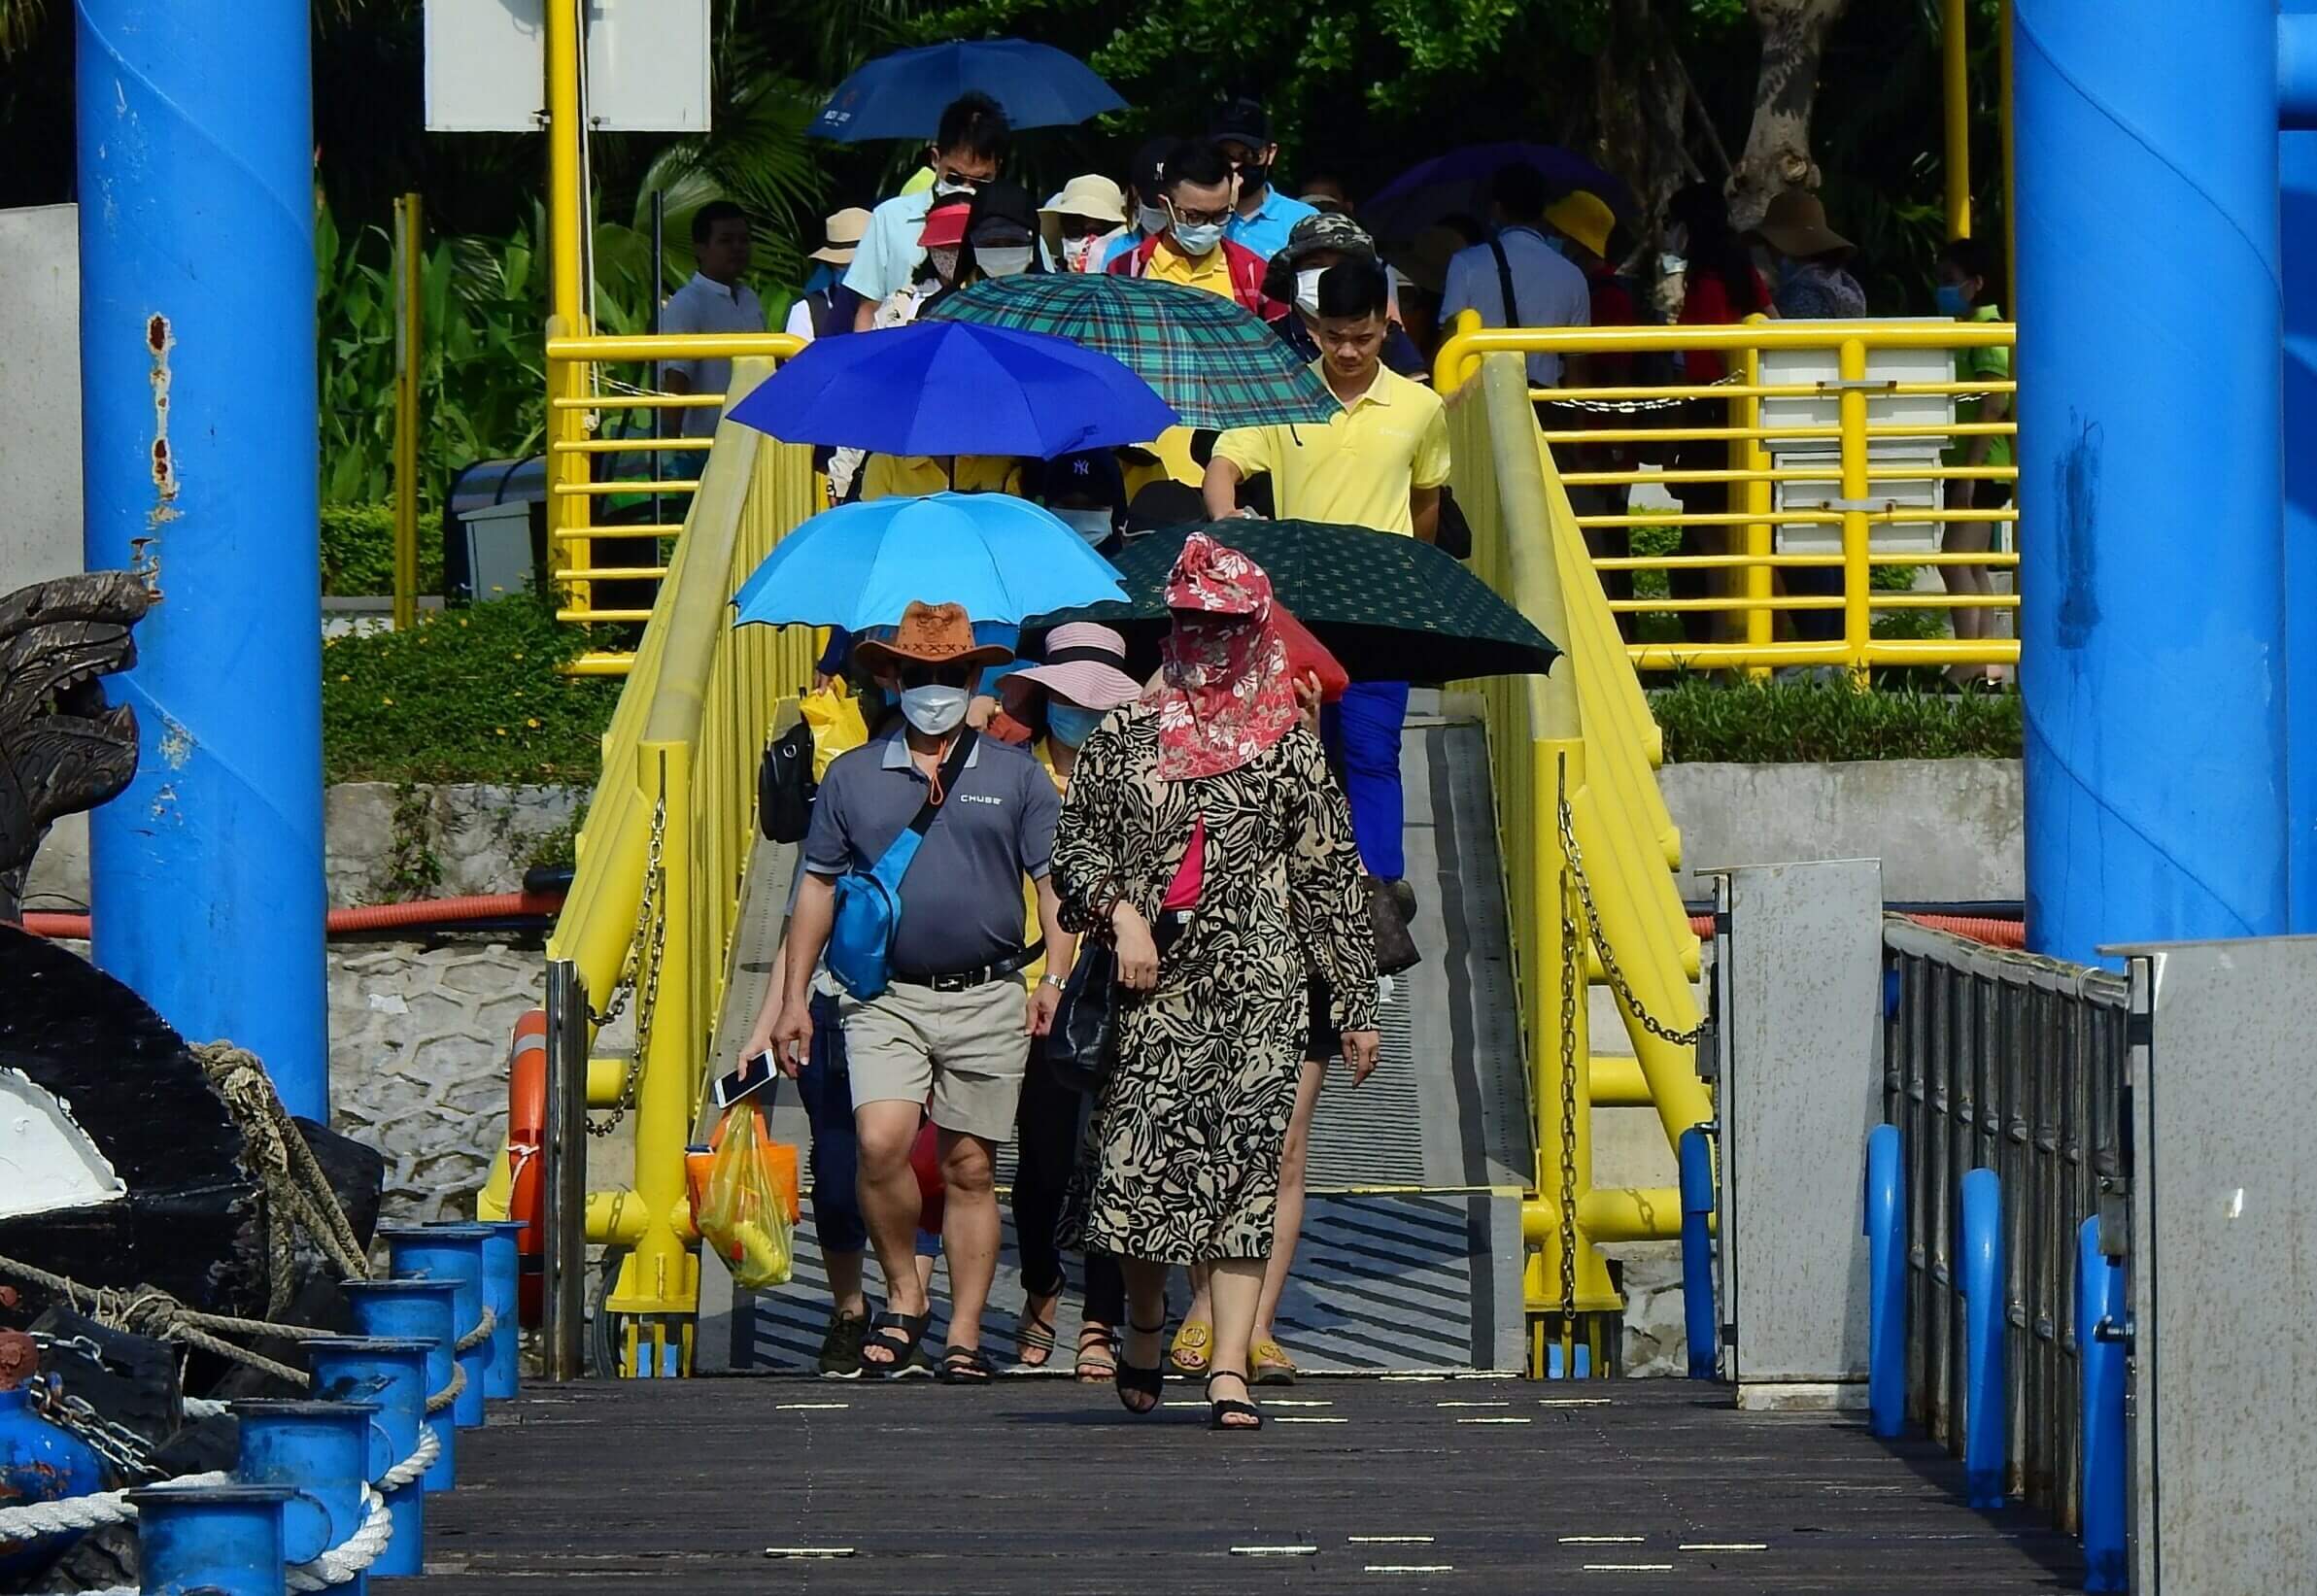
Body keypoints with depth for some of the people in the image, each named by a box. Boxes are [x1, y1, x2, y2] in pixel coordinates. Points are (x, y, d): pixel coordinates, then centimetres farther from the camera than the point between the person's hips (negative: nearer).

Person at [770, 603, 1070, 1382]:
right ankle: (903, 1296, -1)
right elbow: (817, 887, 13)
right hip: (887, 999, 0)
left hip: (986, 1001, 0)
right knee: (881, 1143, -20)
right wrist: (795, 997, 9)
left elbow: (1053, 883, 7)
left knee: (970, 1170, 3)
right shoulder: (852, 777, 10)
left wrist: (1056, 978, -6)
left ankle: (964, 1336, 8)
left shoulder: (1013, 777, 8)